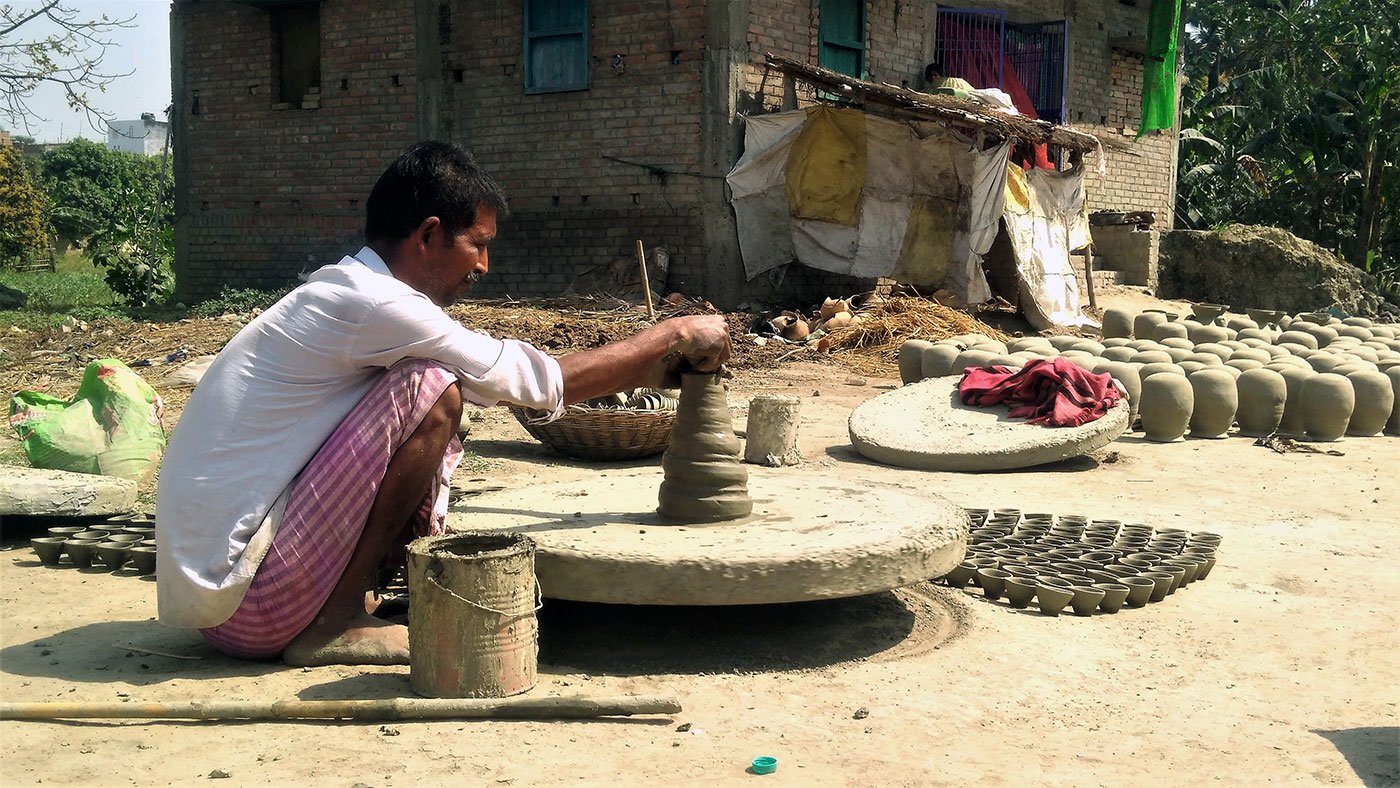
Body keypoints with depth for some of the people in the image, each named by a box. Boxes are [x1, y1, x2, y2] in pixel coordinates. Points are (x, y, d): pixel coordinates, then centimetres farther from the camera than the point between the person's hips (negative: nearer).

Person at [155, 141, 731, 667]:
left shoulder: (335, 295, 13)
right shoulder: (372, 305, -17)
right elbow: (544, 384, -11)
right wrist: (675, 336, 0)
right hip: (247, 607, -10)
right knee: (431, 390, -17)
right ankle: (335, 623, -8)